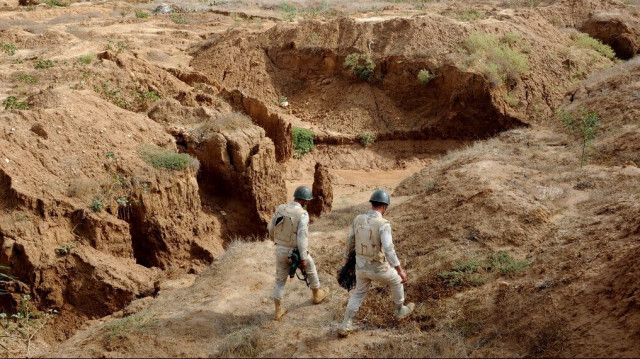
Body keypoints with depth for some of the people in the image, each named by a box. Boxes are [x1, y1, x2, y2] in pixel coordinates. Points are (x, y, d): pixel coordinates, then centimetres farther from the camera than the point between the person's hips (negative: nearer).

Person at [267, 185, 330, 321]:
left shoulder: (280, 208, -3)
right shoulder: (303, 214, -20)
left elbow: (271, 229, 6)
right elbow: (301, 237, -24)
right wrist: (303, 258, -19)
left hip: (281, 251, 4)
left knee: (280, 280, 16)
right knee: (311, 270, 25)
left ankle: (278, 311, 17)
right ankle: (317, 295, 46)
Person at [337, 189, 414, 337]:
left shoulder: (358, 219, -6)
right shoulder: (383, 224, -25)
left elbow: (350, 242, 6)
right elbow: (389, 250, -31)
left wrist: (347, 259, 22)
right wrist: (400, 271, -25)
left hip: (361, 266, 5)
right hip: (379, 268, -4)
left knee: (359, 293, 25)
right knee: (396, 281, 26)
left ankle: (345, 326, 19)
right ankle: (400, 311, 46)